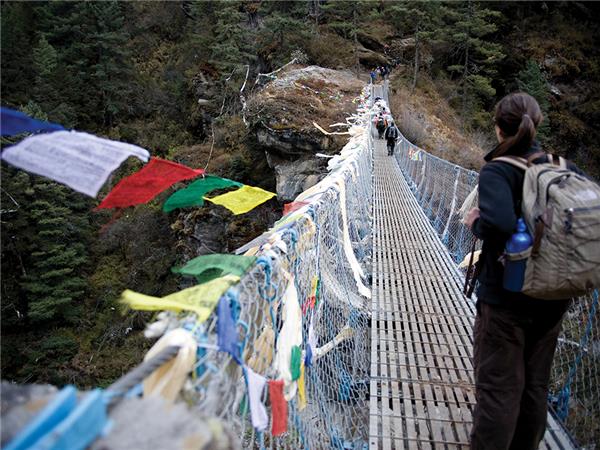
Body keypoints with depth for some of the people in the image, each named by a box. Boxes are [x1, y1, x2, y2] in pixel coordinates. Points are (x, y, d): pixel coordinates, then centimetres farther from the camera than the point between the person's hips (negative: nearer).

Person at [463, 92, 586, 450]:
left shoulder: (497, 171, -17)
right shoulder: (562, 168, 1)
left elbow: (500, 223, -33)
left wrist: (476, 223, -14)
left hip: (506, 296, -6)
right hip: (553, 297, 6)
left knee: (498, 387, 8)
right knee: (536, 383, 21)